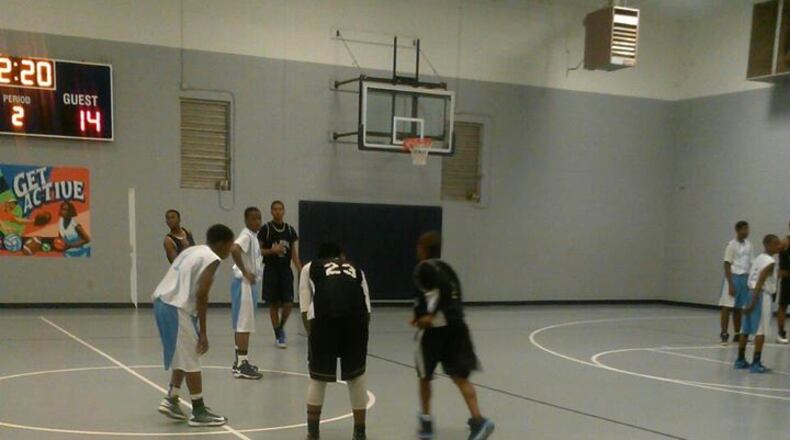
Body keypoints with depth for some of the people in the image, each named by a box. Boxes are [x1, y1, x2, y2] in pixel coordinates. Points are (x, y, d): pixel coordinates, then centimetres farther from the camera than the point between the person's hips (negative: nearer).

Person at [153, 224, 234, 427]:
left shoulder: (192, 251, 20)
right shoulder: (212, 259, -5)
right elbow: (201, 295, -14)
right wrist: (203, 332, -11)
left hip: (162, 301, 9)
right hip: (176, 307, -9)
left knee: (183, 356, 22)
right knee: (191, 360, 0)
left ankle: (171, 400, 25)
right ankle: (199, 412, 7)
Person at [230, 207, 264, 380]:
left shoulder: (253, 236, 14)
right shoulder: (246, 235, -16)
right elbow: (234, 249, -34)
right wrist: (245, 272, -27)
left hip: (250, 283, 10)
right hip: (244, 283, -10)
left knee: (243, 324, 14)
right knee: (244, 324, -8)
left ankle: (240, 361, 22)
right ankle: (241, 365, -5)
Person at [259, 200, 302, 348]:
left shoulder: (290, 229, 6)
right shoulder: (266, 229, -5)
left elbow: (294, 253, 9)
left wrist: (301, 271, 1)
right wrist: (273, 250, -19)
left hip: (286, 269, 3)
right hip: (271, 270, -3)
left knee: (288, 303, -2)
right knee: (274, 304, 2)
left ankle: (281, 327, 24)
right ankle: (278, 335, 12)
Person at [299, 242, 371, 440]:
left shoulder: (310, 268, 30)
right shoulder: (356, 269, 33)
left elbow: (305, 309, 18)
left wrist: (313, 335, 27)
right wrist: (359, 335, 31)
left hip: (323, 316, -1)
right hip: (357, 317, 2)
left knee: (318, 377, 19)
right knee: (357, 375, 21)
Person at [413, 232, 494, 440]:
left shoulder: (424, 268, -5)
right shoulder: (446, 267, 19)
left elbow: (443, 289, -19)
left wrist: (431, 315, -17)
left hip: (435, 328, -6)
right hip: (456, 325, 6)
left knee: (425, 376, 14)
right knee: (460, 376, 2)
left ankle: (426, 420, 24)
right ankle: (478, 420, -14)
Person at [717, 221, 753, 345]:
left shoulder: (748, 244, 9)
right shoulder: (732, 245, -9)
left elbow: (750, 264, 14)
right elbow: (727, 265, -11)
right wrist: (731, 284, -16)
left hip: (745, 278, 6)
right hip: (733, 278, -6)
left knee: (739, 308, 10)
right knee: (727, 307, -3)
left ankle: (737, 334, 16)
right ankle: (724, 334, -1)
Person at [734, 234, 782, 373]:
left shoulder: (759, 258, 15)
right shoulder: (770, 262, -12)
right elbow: (760, 282, -19)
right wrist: (753, 302, -22)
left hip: (751, 293, 9)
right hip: (762, 296, -9)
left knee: (746, 329, 13)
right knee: (761, 331, -5)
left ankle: (741, 360, 20)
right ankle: (756, 363, -6)